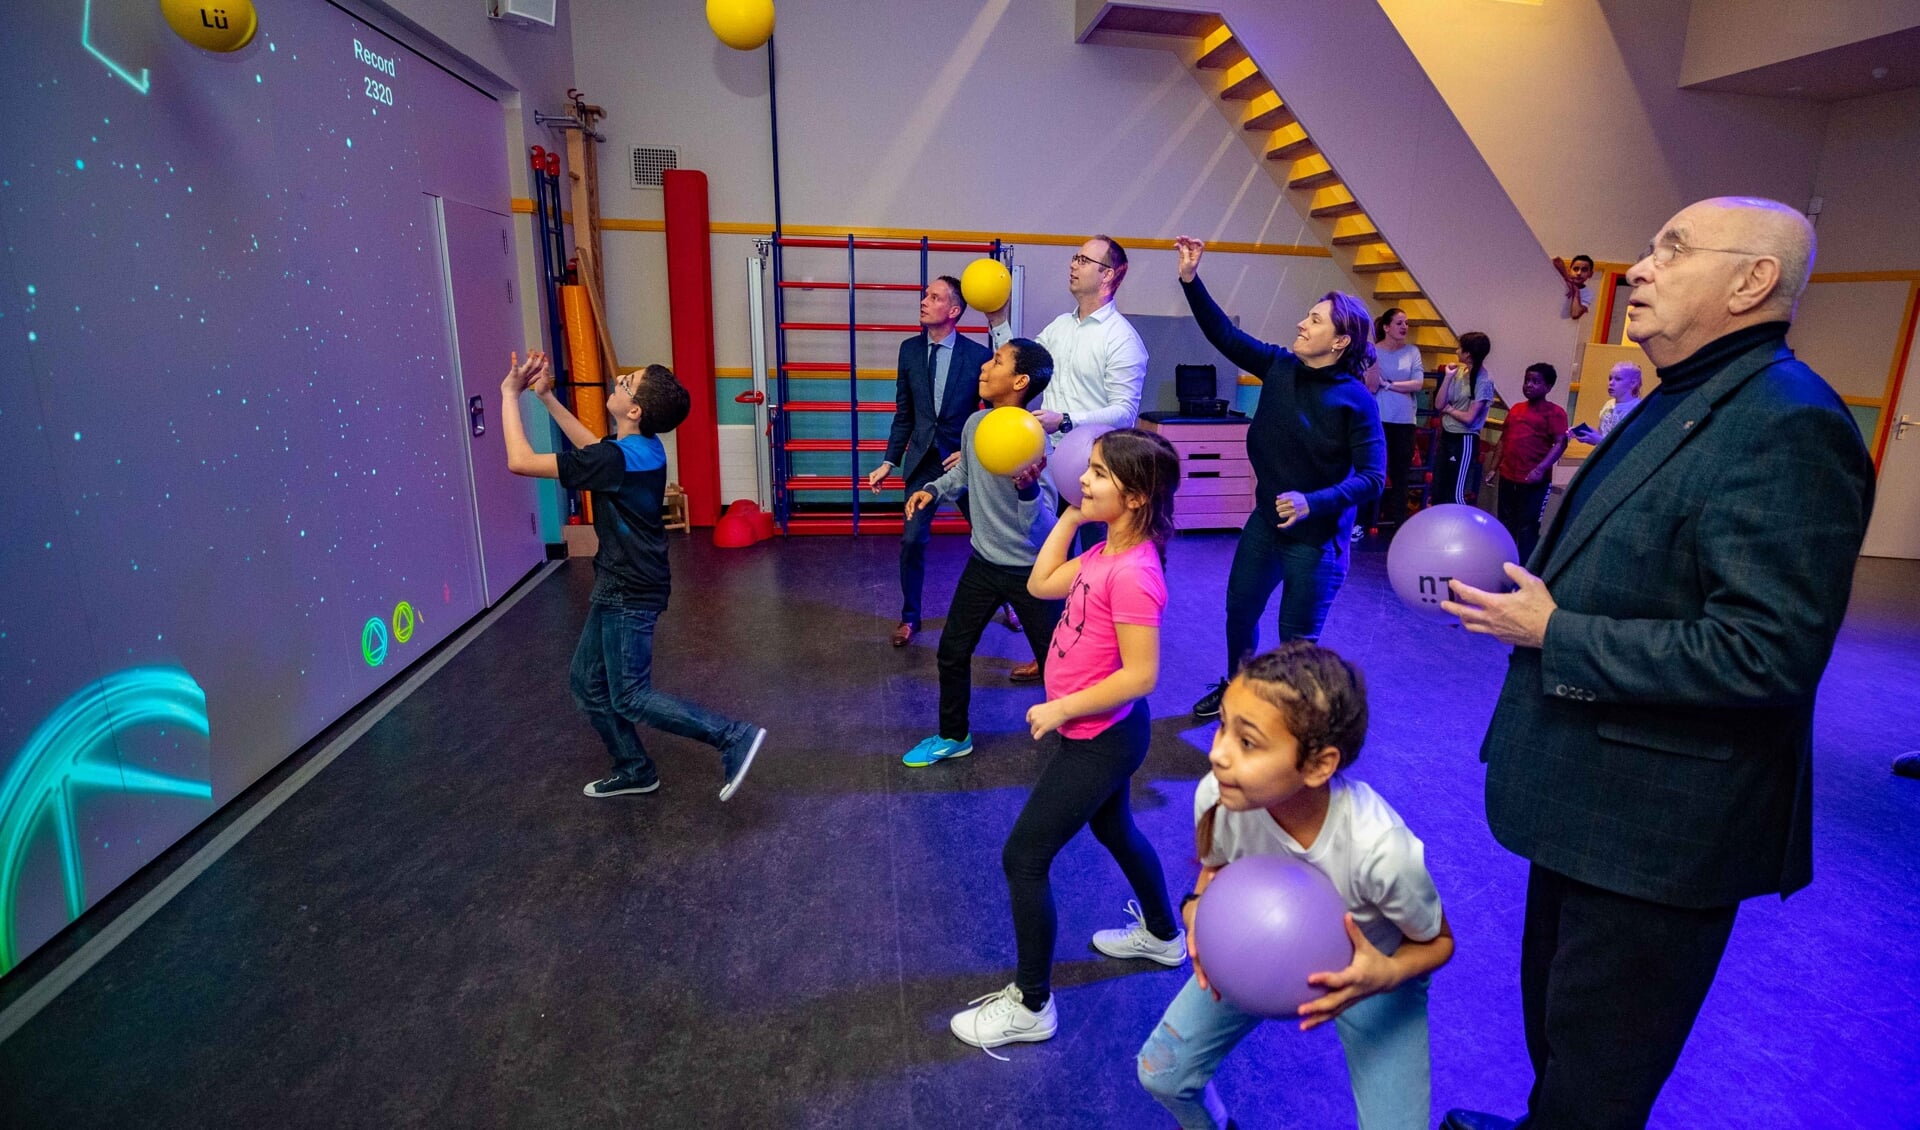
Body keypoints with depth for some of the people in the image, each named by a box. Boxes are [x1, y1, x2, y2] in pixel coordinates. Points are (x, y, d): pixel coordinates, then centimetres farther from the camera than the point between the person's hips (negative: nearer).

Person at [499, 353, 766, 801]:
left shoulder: (618, 459, -25)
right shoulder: (642, 447, 2)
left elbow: (521, 461, -22)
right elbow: (593, 447, 24)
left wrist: (510, 395, -10)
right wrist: (546, 396, 19)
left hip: (630, 594, -9)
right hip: (618, 585, 9)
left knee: (631, 698, -1)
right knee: (587, 683, 18)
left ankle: (733, 737, 0)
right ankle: (634, 769, 29)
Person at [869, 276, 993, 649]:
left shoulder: (978, 355, -11)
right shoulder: (910, 349, 1)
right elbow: (904, 412, 7)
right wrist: (890, 461, 5)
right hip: (922, 460, 3)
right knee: (912, 542, 1)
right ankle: (909, 616, 21)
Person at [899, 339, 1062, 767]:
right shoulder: (975, 423, -5)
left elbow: (1042, 527, -28)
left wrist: (1027, 487, -45)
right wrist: (933, 490, 2)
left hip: (1030, 571, -6)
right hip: (983, 562, 6)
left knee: (1053, 660, 7)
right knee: (952, 650, 13)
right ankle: (953, 735, 34)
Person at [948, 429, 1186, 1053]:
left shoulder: (1132, 572, -28)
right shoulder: (1107, 551, 0)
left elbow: (1140, 675, -28)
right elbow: (1041, 585, 7)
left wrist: (1059, 709, -21)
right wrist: (1069, 517, 0)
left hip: (1099, 738, -10)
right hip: (1101, 733, 10)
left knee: (1022, 858, -1)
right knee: (1115, 832, 30)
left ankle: (1030, 1005, 18)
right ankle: (1162, 934, 55)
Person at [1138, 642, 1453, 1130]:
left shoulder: (1381, 849, -38)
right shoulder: (1216, 797, -30)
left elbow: (1438, 942, -15)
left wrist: (1387, 974, -34)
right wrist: (1197, 912, -27)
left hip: (1368, 970, -2)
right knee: (1161, 1073, 1)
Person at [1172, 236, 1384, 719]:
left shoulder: (1356, 401, -17)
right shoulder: (1280, 367, -3)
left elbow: (1372, 477, -18)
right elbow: (1224, 334, -1)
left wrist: (1313, 503, -31)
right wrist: (1190, 279, -9)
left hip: (1317, 537, -6)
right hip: (1265, 523, 6)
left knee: (1297, 637, 5)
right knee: (1239, 611, 19)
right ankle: (1235, 688, 43)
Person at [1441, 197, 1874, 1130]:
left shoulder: (1788, 424, -22)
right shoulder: (1679, 406, 10)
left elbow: (1767, 653, -28)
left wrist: (1553, 634, -22)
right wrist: (1529, 592, 6)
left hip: (1657, 829, -9)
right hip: (1591, 795, 10)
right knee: (1552, 1013, 28)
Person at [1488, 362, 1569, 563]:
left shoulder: (1554, 412, -5)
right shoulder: (1516, 409, 15)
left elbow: (1560, 443, -14)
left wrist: (1540, 470, -25)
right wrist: (1494, 467, 14)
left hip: (1534, 482, -6)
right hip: (1508, 477, 6)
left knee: (1527, 528, -2)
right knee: (1505, 526, 15)